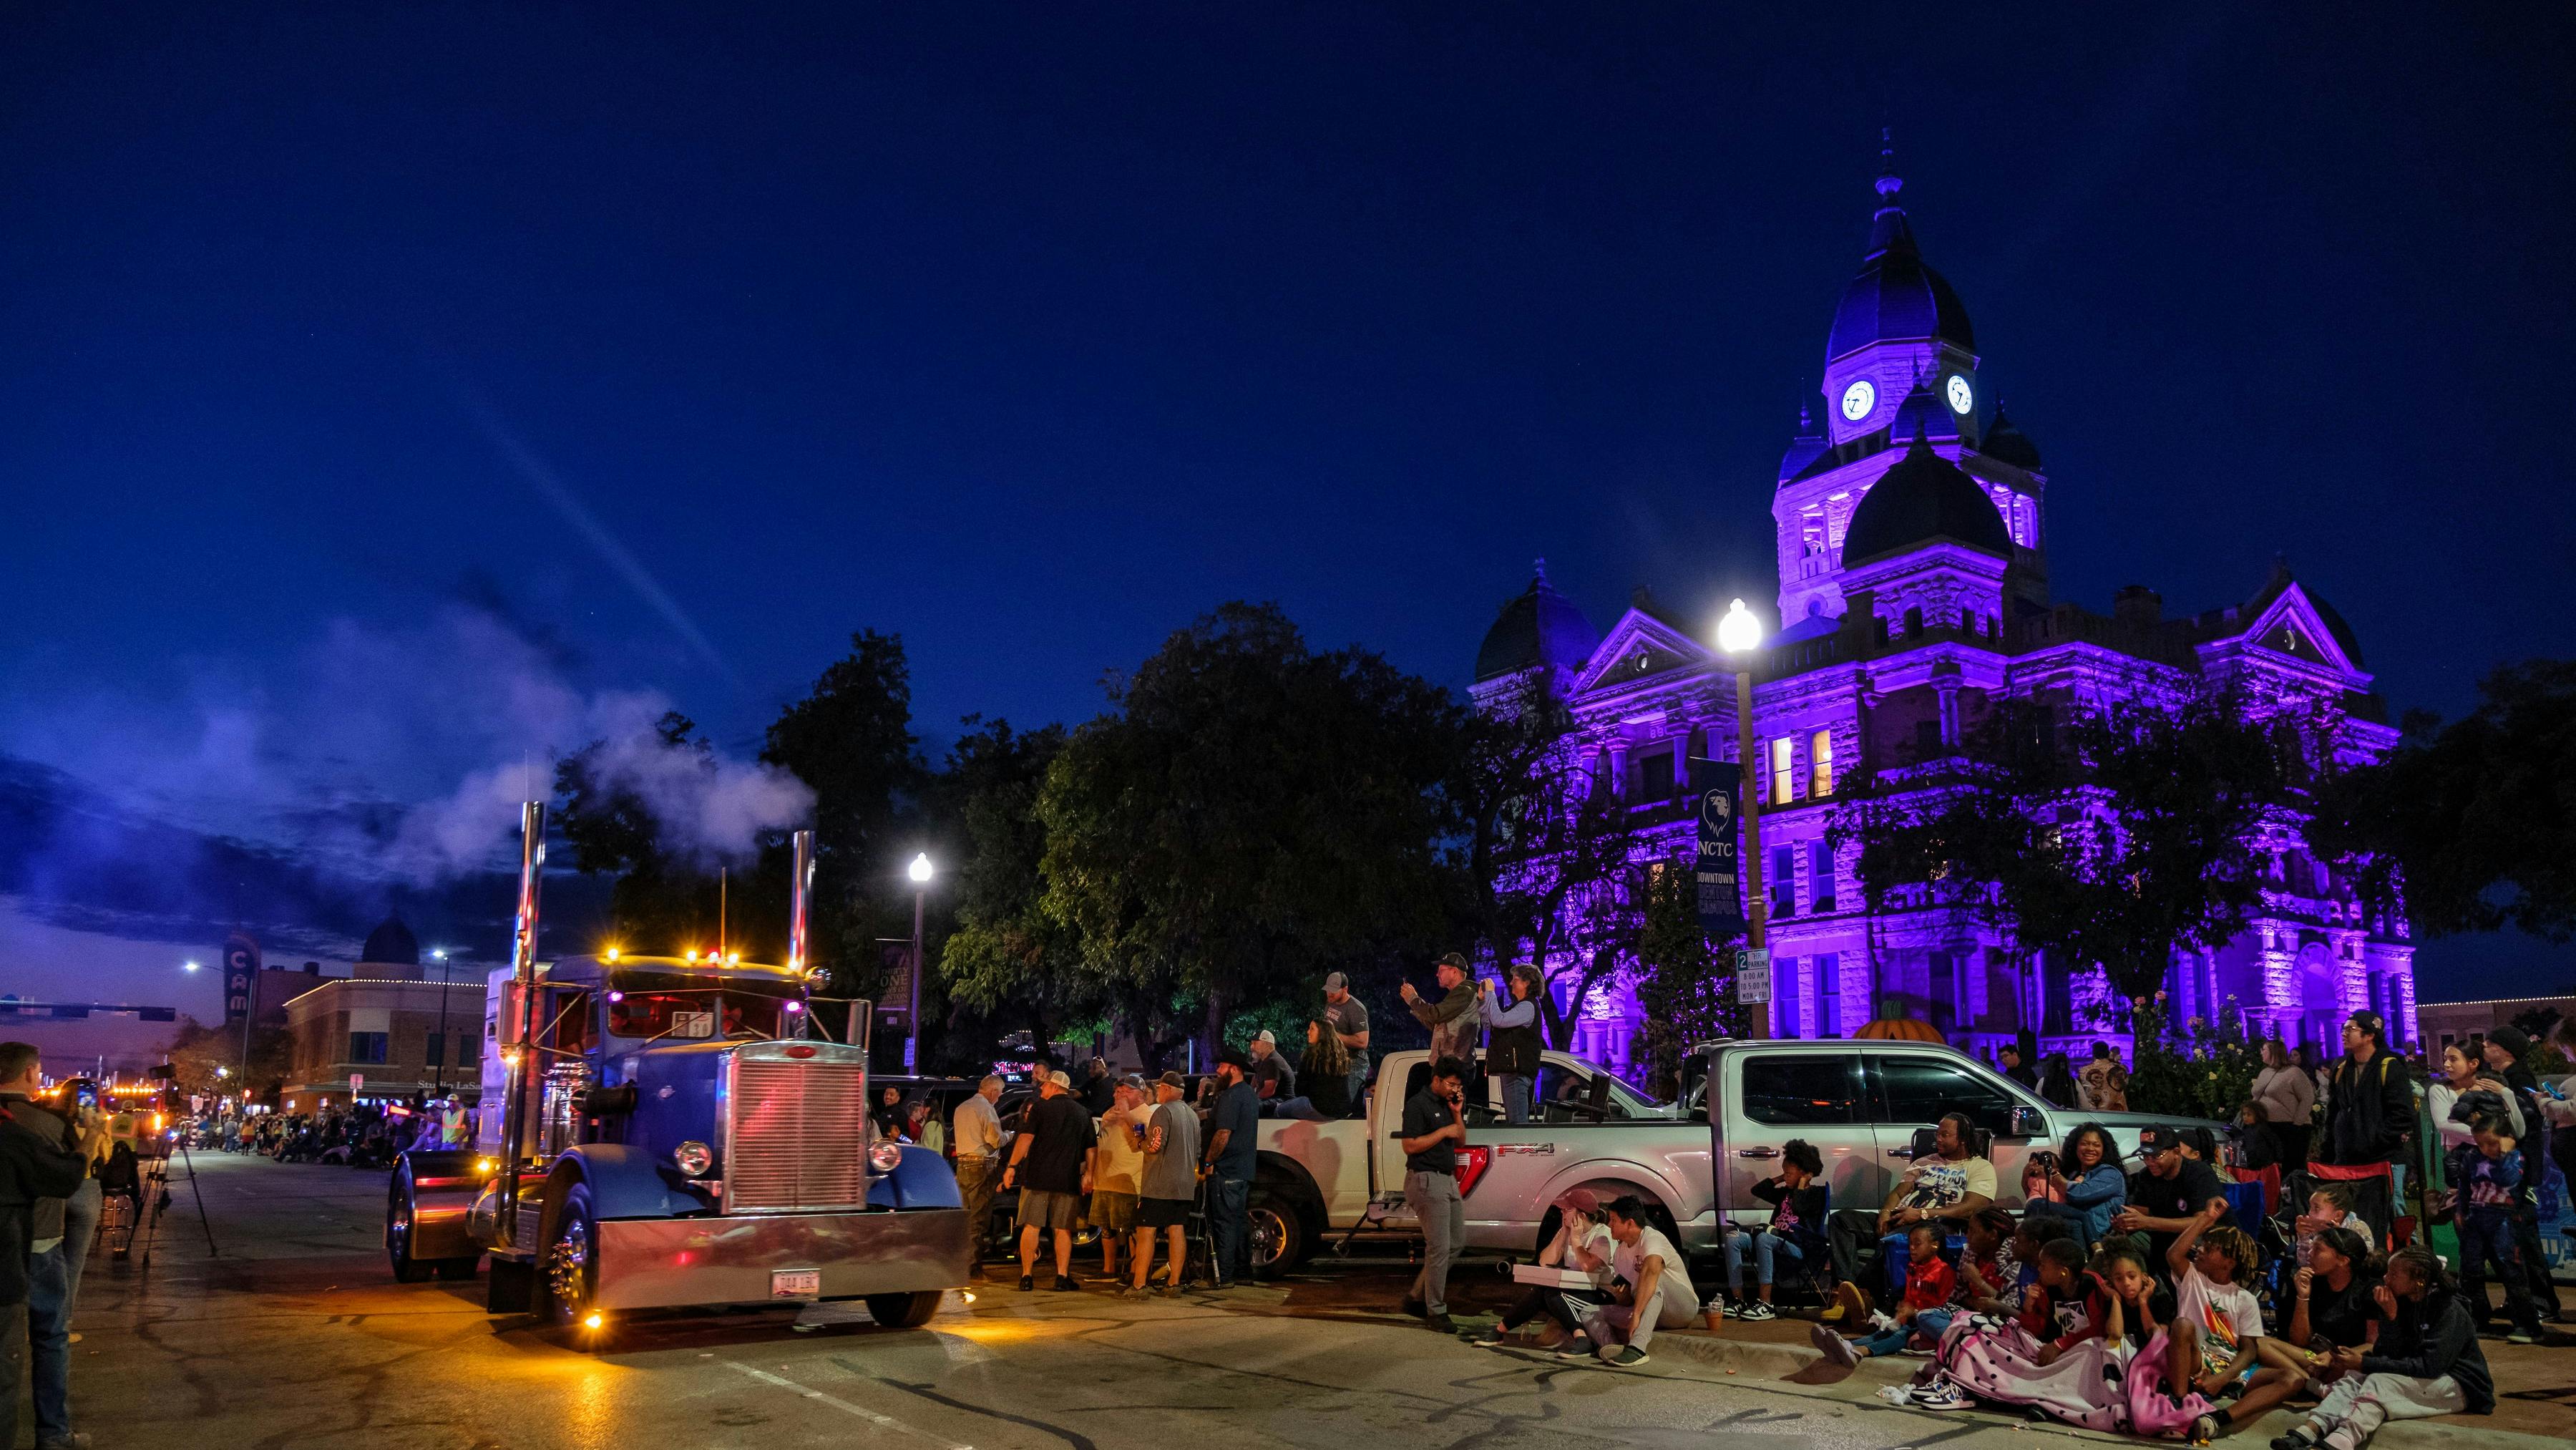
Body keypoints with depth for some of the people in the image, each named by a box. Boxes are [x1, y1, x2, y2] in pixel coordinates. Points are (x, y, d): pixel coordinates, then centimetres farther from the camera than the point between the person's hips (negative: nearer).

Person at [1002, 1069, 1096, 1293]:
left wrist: (1012, 1167, -9)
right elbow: (1091, 1147, 12)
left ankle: (1027, 1276, 3)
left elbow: (1025, 1139, -10)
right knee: (1063, 1230, 6)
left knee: (1031, 1226, 3)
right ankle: (1062, 1277, 2)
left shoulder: (1041, 1109, -2)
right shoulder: (1082, 1113, 11)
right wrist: (1088, 1174, 17)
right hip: (1068, 1181, 3)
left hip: (1038, 1177, -3)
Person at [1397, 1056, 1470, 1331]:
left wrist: (1457, 1114, 3)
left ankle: (1417, 1296, 20)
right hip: (1427, 1181, -9)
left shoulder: (1447, 1104, 15)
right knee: (1439, 1247, -9)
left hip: (1448, 1179, 9)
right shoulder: (1418, 1104, -11)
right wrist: (1444, 1132, -15)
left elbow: (1460, 1141, 17)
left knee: (1457, 1241, 12)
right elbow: (1410, 1146, -17)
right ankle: (1436, 1311, -1)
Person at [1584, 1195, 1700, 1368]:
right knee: (1590, 1313, -7)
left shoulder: (1652, 1238, -17)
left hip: (1683, 1307, -7)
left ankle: (1637, 1348, -46)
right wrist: (1620, 1296, -13)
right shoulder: (1620, 1253, 9)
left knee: (1654, 1281, -38)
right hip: (1654, 1315, 7)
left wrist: (1636, 1314, -45)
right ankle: (1615, 1347, -37)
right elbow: (1626, 1301, 12)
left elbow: (1651, 1271, -38)